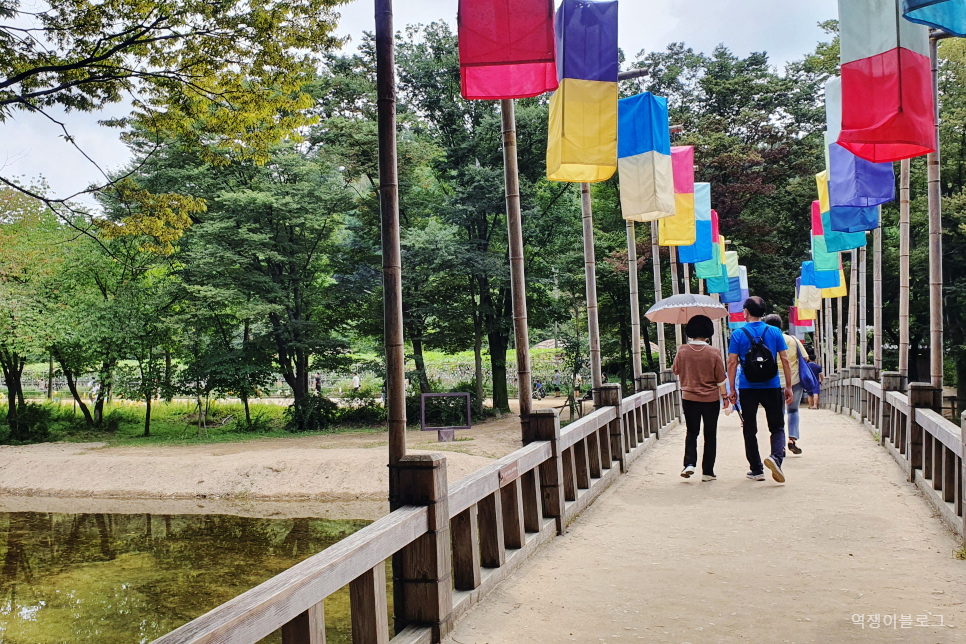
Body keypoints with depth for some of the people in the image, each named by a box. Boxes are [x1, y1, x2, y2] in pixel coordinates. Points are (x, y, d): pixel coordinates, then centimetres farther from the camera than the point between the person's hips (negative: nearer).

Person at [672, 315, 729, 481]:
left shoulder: (682, 351, -8)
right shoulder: (714, 353, -10)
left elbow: (675, 371, 8)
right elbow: (720, 378, -4)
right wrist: (725, 396, 8)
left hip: (689, 398, 1)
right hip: (711, 399, -1)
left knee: (692, 432, 15)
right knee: (710, 435, 9)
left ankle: (689, 463, -3)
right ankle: (707, 472, 10)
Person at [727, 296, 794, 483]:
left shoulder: (738, 334, -3)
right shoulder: (775, 332, 2)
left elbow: (732, 362, -5)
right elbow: (785, 360, 0)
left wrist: (732, 388, 2)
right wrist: (789, 387, 6)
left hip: (747, 389, -1)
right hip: (772, 388, 1)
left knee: (750, 430, 10)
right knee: (777, 427, 10)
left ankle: (756, 470, 12)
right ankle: (776, 457, -16)